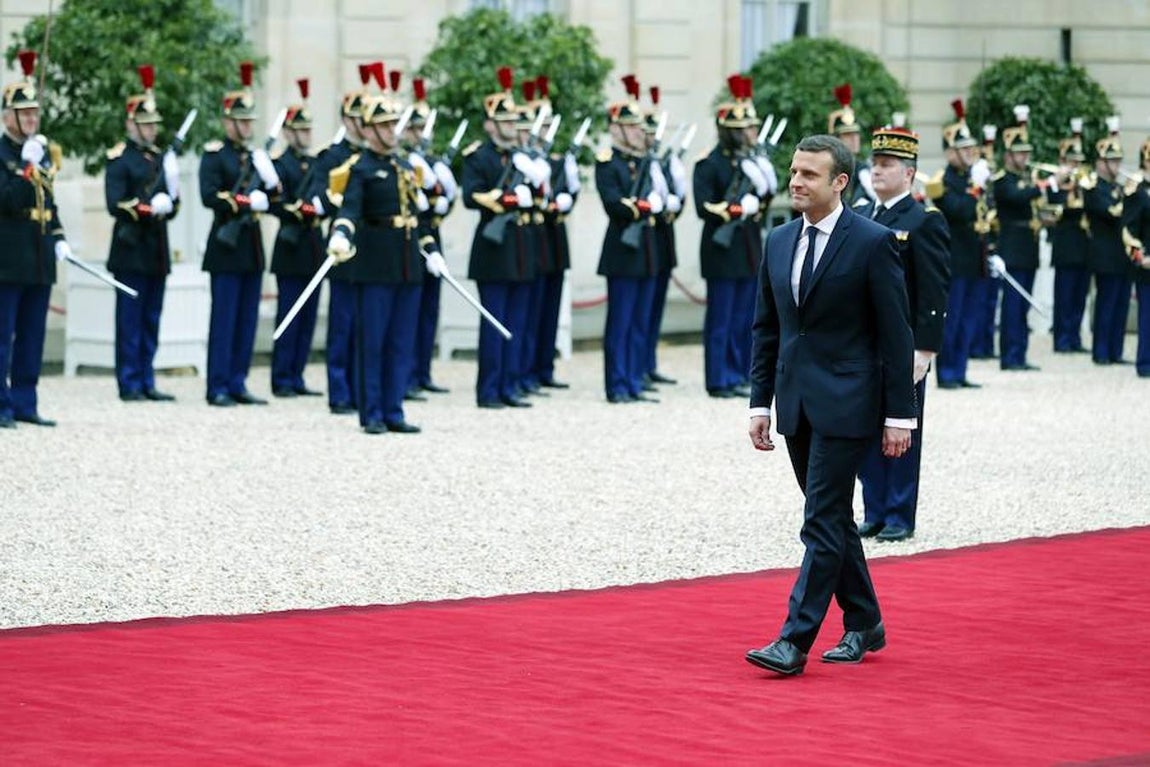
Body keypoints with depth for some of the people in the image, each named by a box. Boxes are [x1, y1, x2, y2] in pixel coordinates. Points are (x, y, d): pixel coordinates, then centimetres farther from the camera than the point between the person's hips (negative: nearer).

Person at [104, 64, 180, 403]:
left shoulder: (161, 158, 16)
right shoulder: (119, 159, -5)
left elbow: (172, 203, 17)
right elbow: (115, 204, -13)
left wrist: (168, 203, -4)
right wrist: (147, 209, -23)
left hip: (157, 249, 7)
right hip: (131, 249, -7)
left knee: (151, 321, 8)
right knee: (130, 321, -4)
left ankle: (147, 383, 12)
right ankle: (130, 384, -2)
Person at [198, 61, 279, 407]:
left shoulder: (254, 156, 16)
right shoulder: (214, 154, -5)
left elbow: (271, 198, 17)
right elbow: (209, 196, -17)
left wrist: (270, 182, -4)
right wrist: (246, 202, -20)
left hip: (252, 245, 7)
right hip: (227, 245, -7)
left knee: (247, 319, 8)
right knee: (224, 319, -6)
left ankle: (237, 384, 13)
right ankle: (218, 388, -3)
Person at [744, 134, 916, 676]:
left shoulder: (873, 243, -9)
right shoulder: (778, 242, 10)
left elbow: (896, 334, -8)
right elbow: (766, 329, 15)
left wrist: (899, 414, -10)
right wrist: (760, 402, 9)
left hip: (845, 405, -7)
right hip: (796, 403, 7)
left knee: (823, 522, -9)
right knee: (831, 519, 14)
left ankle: (795, 641, -11)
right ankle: (864, 625, 26)